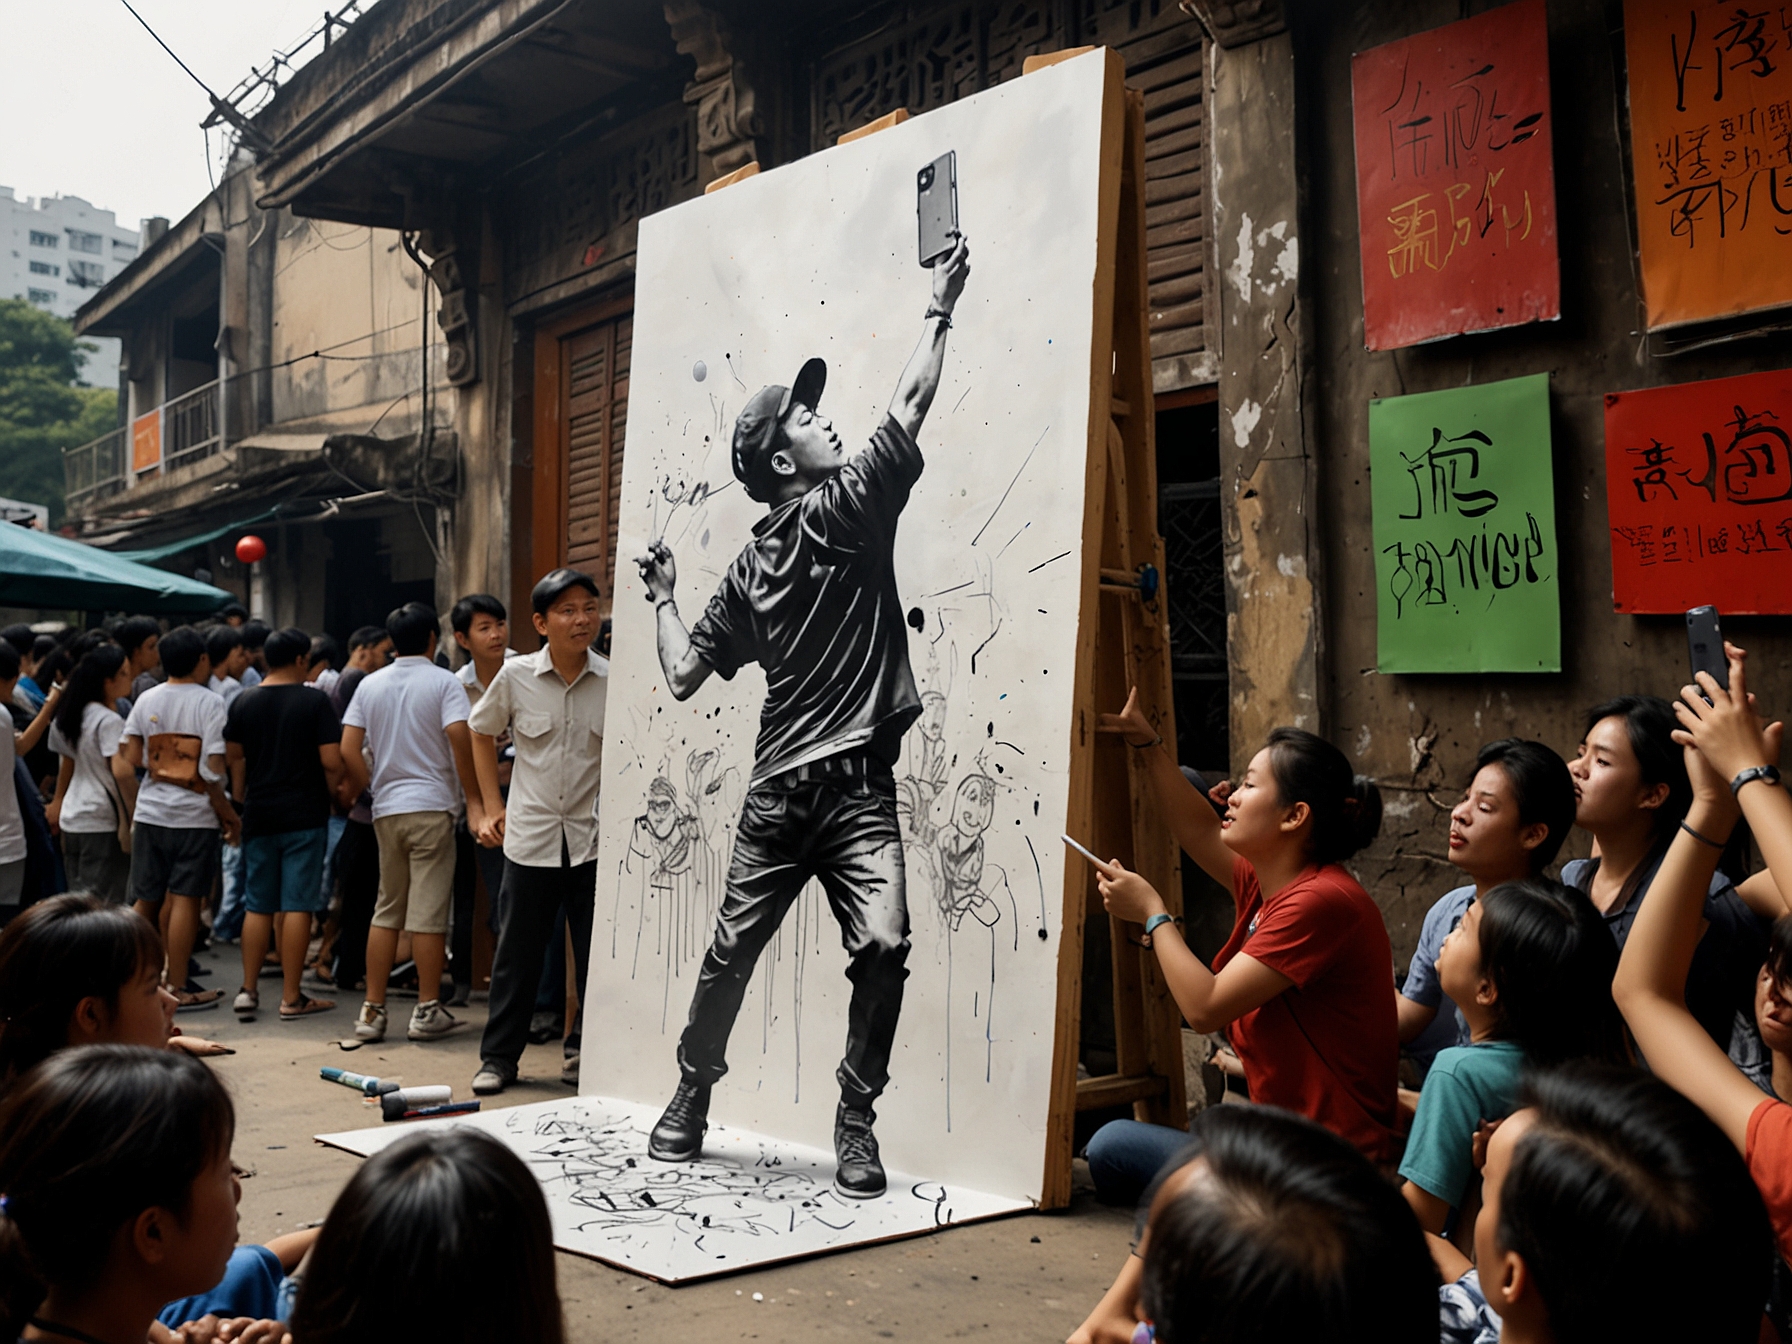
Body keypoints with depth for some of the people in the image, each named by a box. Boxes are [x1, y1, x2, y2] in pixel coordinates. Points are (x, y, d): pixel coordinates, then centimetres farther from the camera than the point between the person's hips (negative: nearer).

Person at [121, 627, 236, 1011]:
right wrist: (228, 814, -5)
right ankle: (178, 987, 3)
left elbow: (131, 759, 4)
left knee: (146, 899, 14)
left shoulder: (146, 700, 4)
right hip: (194, 814, -5)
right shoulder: (209, 703, -10)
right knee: (185, 900, 0)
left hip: (150, 812, 5)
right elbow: (212, 770, -15)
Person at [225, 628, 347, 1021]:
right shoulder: (314, 700, -8)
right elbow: (332, 760, -13)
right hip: (305, 813, -4)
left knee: (258, 905, 12)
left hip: (259, 815, 4)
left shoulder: (243, 702, 5)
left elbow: (234, 757, 11)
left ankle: (248, 990, 12)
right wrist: (332, 790, 5)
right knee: (298, 905, -2)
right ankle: (291, 999, 1)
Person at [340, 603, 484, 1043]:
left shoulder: (370, 685, 9)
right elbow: (459, 739, -16)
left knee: (387, 910, 12)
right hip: (431, 806, -5)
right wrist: (475, 798, -9)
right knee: (429, 912, -1)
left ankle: (372, 1010, 11)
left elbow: (348, 749, 3)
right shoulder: (443, 682, -5)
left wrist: (370, 789, 14)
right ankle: (427, 1010, 4)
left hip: (386, 809, 5)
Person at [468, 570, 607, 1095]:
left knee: (598, 954, 5)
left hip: (594, 836, 0)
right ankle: (498, 1056, 20)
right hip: (531, 836, 0)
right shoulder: (515, 677, -4)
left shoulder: (614, 681, -4)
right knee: (517, 953, 7)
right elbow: (482, 733, 13)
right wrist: (491, 806, 10)